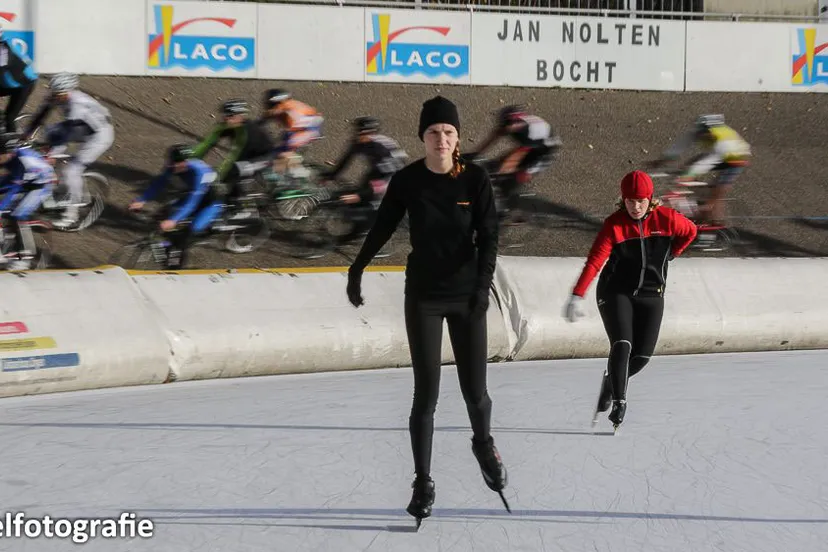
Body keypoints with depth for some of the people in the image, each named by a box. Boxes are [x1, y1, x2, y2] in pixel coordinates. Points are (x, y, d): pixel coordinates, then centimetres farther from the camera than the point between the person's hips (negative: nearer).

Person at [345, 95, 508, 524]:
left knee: (475, 391, 2)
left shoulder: (475, 179, -7)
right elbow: (382, 227, 9)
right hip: (423, 296, 0)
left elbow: (488, 235, -8)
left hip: (467, 294, 0)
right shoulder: (407, 180, -5)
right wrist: (357, 268, 16)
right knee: (426, 394, -3)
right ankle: (423, 482, 8)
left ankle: (483, 444, 36)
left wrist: (484, 281, -21)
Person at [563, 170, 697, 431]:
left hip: (650, 295, 3)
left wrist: (668, 255, 7)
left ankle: (612, 382, 27)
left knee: (642, 355, -1)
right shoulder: (614, 224, -14)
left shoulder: (666, 218, -8)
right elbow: (594, 261, -22)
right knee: (622, 345, -21)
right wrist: (577, 296, -31)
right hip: (615, 293, -3)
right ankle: (619, 400, -12)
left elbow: (690, 231, 13)